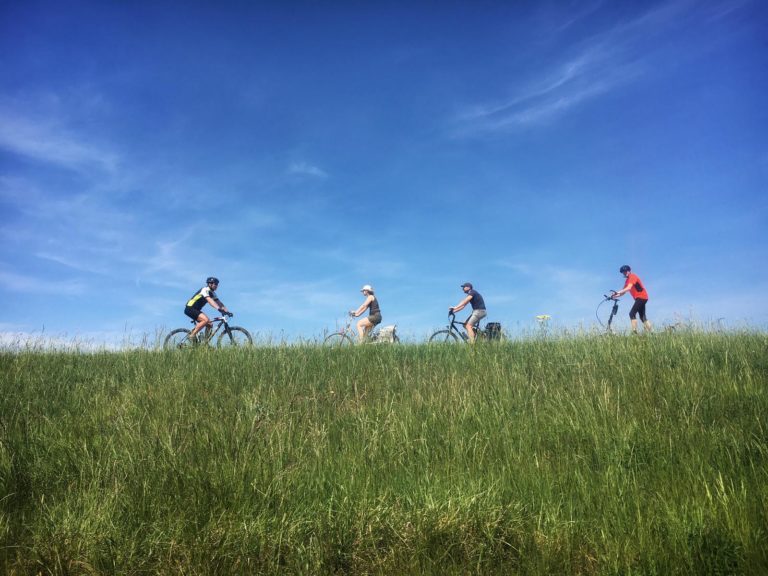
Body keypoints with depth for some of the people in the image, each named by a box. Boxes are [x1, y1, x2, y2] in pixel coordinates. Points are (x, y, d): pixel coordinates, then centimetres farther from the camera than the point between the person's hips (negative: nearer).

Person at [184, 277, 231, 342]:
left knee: (209, 324, 1)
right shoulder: (205, 290, -17)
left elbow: (219, 303, 4)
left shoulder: (212, 293, 10)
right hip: (190, 308, -9)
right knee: (206, 320, -28)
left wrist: (227, 311, -11)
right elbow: (209, 300, -34)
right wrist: (218, 308, -48)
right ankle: (192, 335, -19)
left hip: (196, 310, 9)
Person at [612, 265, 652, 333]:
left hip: (641, 297, -10)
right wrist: (615, 296, -4)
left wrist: (618, 292, -35)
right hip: (641, 298, 10)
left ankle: (634, 331, -23)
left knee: (632, 313, -17)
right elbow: (624, 292, 10)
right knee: (642, 317, 11)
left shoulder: (632, 276, -12)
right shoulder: (628, 280, 17)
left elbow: (629, 288, -27)